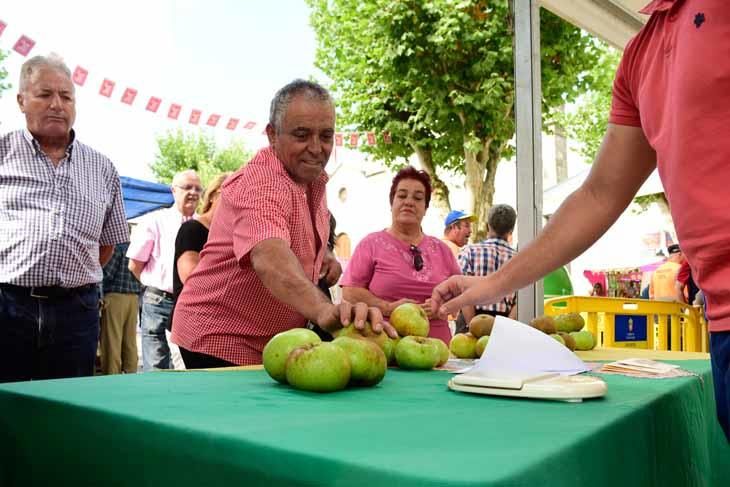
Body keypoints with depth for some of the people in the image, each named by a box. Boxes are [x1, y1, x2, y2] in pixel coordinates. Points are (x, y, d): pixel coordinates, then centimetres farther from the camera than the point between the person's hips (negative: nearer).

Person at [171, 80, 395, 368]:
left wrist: (325, 255, 0)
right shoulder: (260, 183, -26)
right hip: (222, 343, -8)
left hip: (274, 343, 8)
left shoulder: (313, 177, 3)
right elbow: (270, 259, -46)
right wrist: (325, 310, -63)